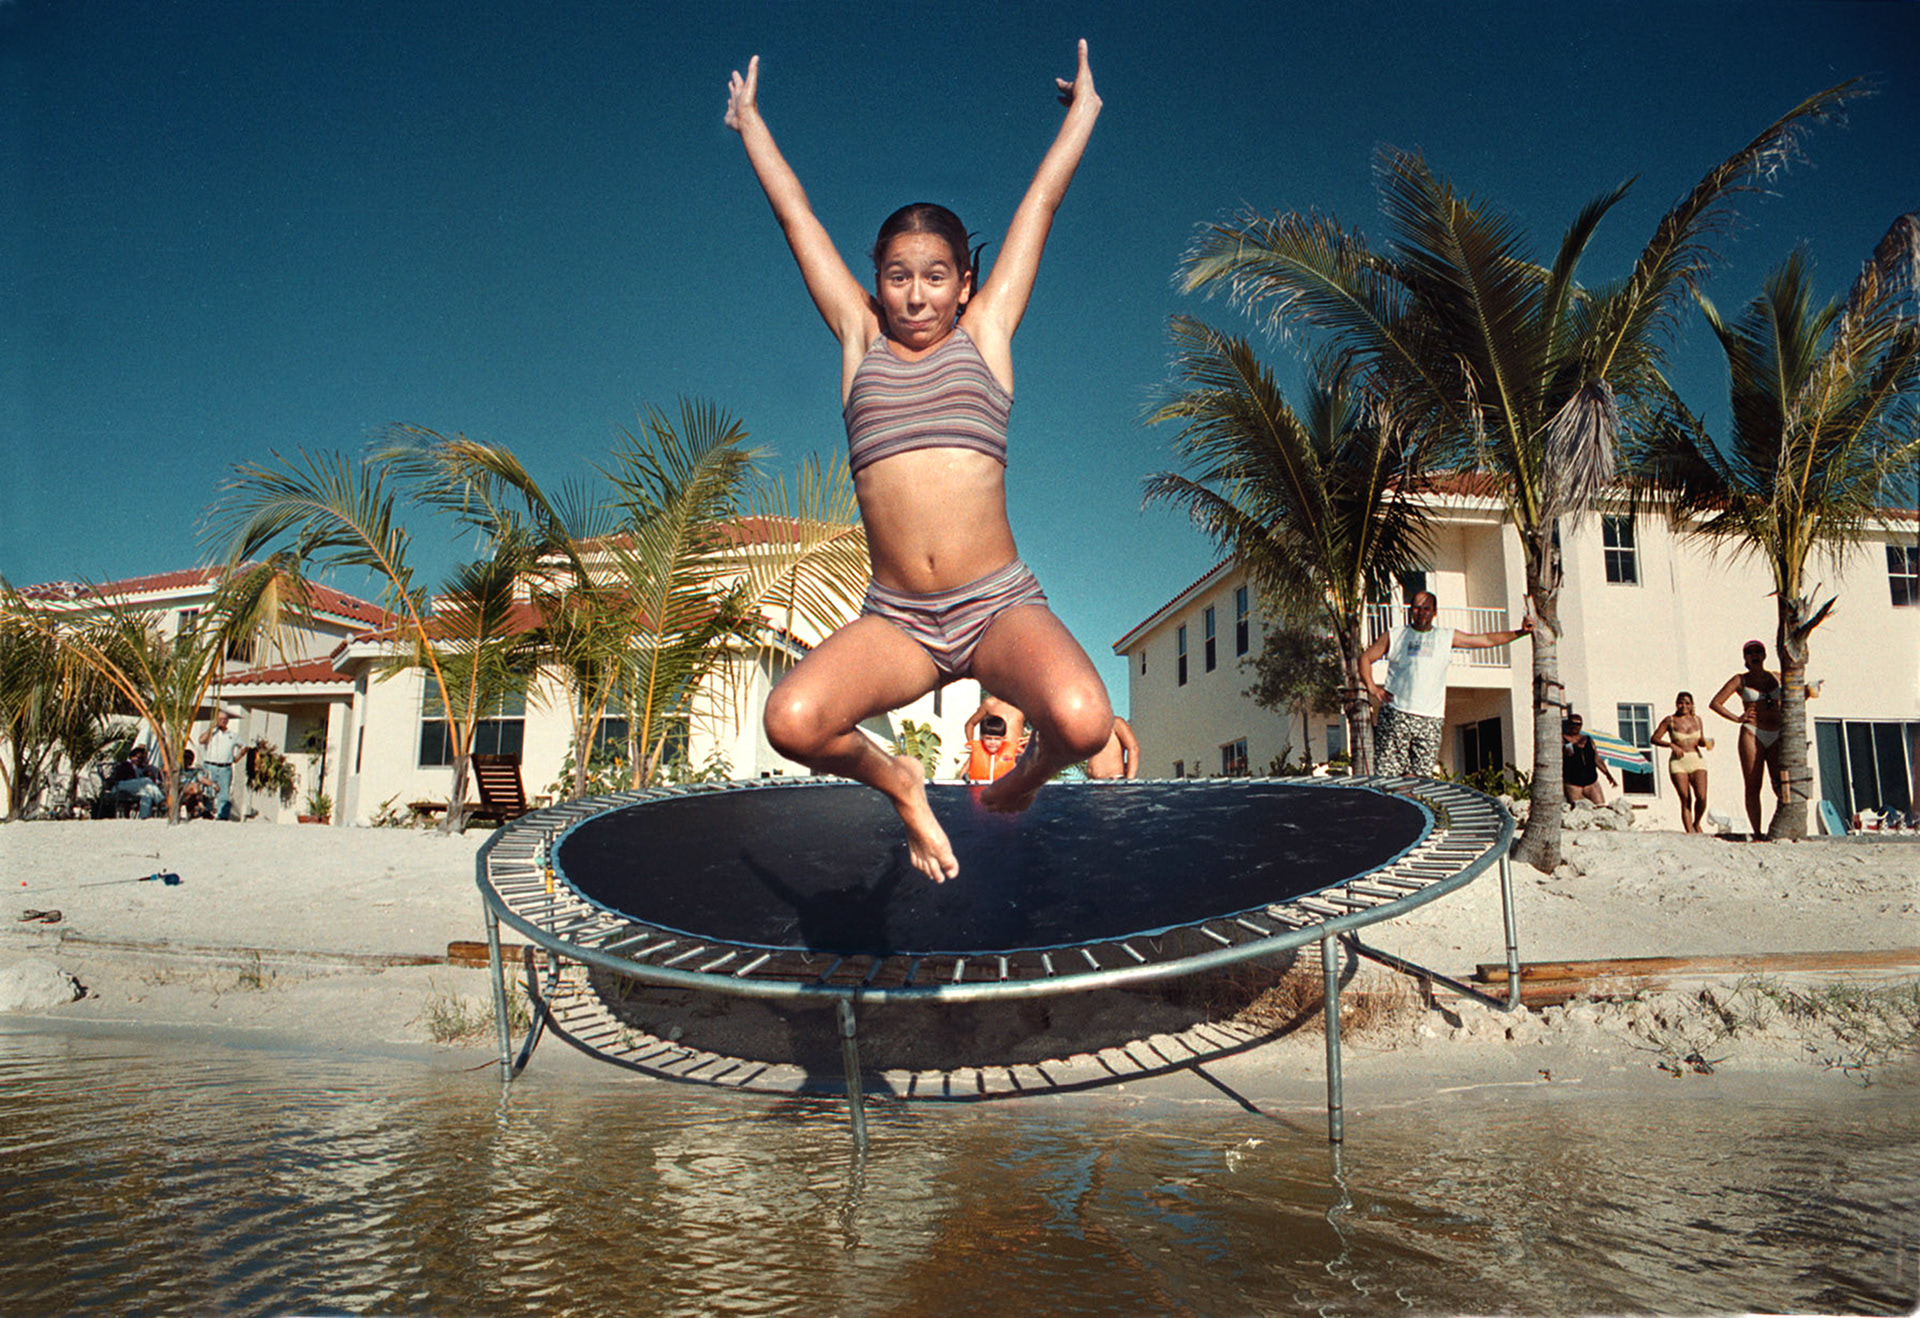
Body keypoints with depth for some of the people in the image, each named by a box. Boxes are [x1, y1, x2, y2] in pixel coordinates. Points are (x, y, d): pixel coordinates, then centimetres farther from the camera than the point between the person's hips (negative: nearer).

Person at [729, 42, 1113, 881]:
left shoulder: (983, 334, 13)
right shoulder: (860, 339, 15)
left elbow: (1040, 203, 23)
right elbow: (795, 215, 26)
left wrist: (1084, 110, 35)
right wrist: (750, 119, 37)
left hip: (1000, 606, -1)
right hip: (895, 621, 1)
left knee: (1083, 722, -29)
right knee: (791, 722, -27)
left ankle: (1028, 773, 10)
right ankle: (897, 782, 8)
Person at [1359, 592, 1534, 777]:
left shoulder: (1447, 637, 15)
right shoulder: (1393, 636, 10)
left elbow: (1487, 640, 18)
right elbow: (1365, 657, 13)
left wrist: (1520, 632, 10)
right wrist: (1371, 687, -1)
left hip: (1430, 720, 2)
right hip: (1395, 713, -2)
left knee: (1422, 778, -7)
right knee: (1386, 774, -8)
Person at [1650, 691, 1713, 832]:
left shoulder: (1697, 719, 13)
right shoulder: (1670, 720, 4)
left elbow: (1701, 741, 20)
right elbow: (1655, 738, 3)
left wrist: (1706, 743, -2)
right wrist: (1672, 745, -11)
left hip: (1697, 760, 2)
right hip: (1678, 762, -2)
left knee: (1701, 796, -14)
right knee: (1685, 800, -6)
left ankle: (1697, 824, 13)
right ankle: (1690, 832, -3)